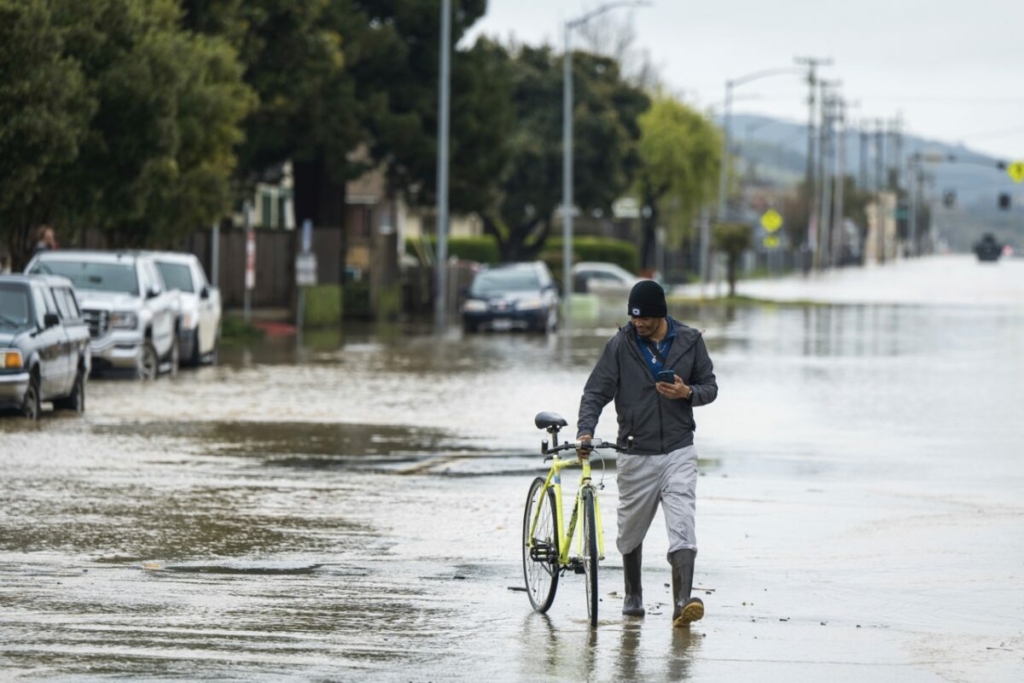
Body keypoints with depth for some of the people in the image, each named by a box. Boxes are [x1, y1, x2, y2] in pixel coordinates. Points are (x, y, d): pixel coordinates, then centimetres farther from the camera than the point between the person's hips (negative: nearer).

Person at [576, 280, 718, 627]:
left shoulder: (689, 341, 1)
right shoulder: (620, 345, -3)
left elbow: (710, 387, 9)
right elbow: (596, 392, -3)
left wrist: (688, 393, -15)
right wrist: (585, 431, -20)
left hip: (679, 451, -1)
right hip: (636, 454, 1)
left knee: (682, 526, -15)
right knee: (631, 531, 12)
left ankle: (683, 602, -24)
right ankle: (633, 595, 34)